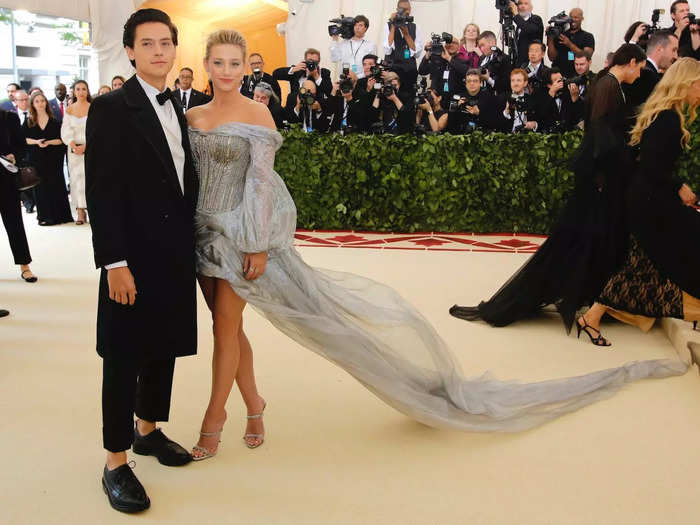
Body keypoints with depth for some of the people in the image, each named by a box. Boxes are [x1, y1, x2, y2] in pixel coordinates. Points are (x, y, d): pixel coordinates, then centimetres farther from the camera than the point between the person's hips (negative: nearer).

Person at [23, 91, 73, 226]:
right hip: (36, 159, 1)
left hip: (53, 158, -1)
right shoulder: (28, 122, 6)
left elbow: (61, 139, 0)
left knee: (56, 184, 0)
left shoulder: (54, 120, 3)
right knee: (41, 186, 2)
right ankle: (45, 215, 9)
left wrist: (48, 142, -15)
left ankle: (60, 214, 7)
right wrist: (36, 142, -12)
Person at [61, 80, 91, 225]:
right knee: (77, 178, -1)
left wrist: (85, 146, -15)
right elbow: (66, 131, 4)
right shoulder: (69, 110, 9)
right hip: (74, 150, 2)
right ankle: (80, 213, 0)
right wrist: (74, 146, -13)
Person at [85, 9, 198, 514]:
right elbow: (102, 192, -14)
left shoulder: (177, 110, 12)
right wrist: (115, 263, -19)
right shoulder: (111, 108, -10)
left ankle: (148, 430, 36)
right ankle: (116, 463, 15)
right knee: (124, 357, 2)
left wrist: (191, 245, 8)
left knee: (164, 348, 17)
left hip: (177, 256, 7)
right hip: (134, 259, -7)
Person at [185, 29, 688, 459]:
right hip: (202, 231, 7)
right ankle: (254, 404, 28)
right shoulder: (193, 116, 10)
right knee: (228, 326, 12)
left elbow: (260, 182, -14)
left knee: (226, 326, -2)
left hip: (239, 232, -7)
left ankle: (213, 418, 15)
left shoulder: (255, 114, -9)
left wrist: (257, 246, -18)